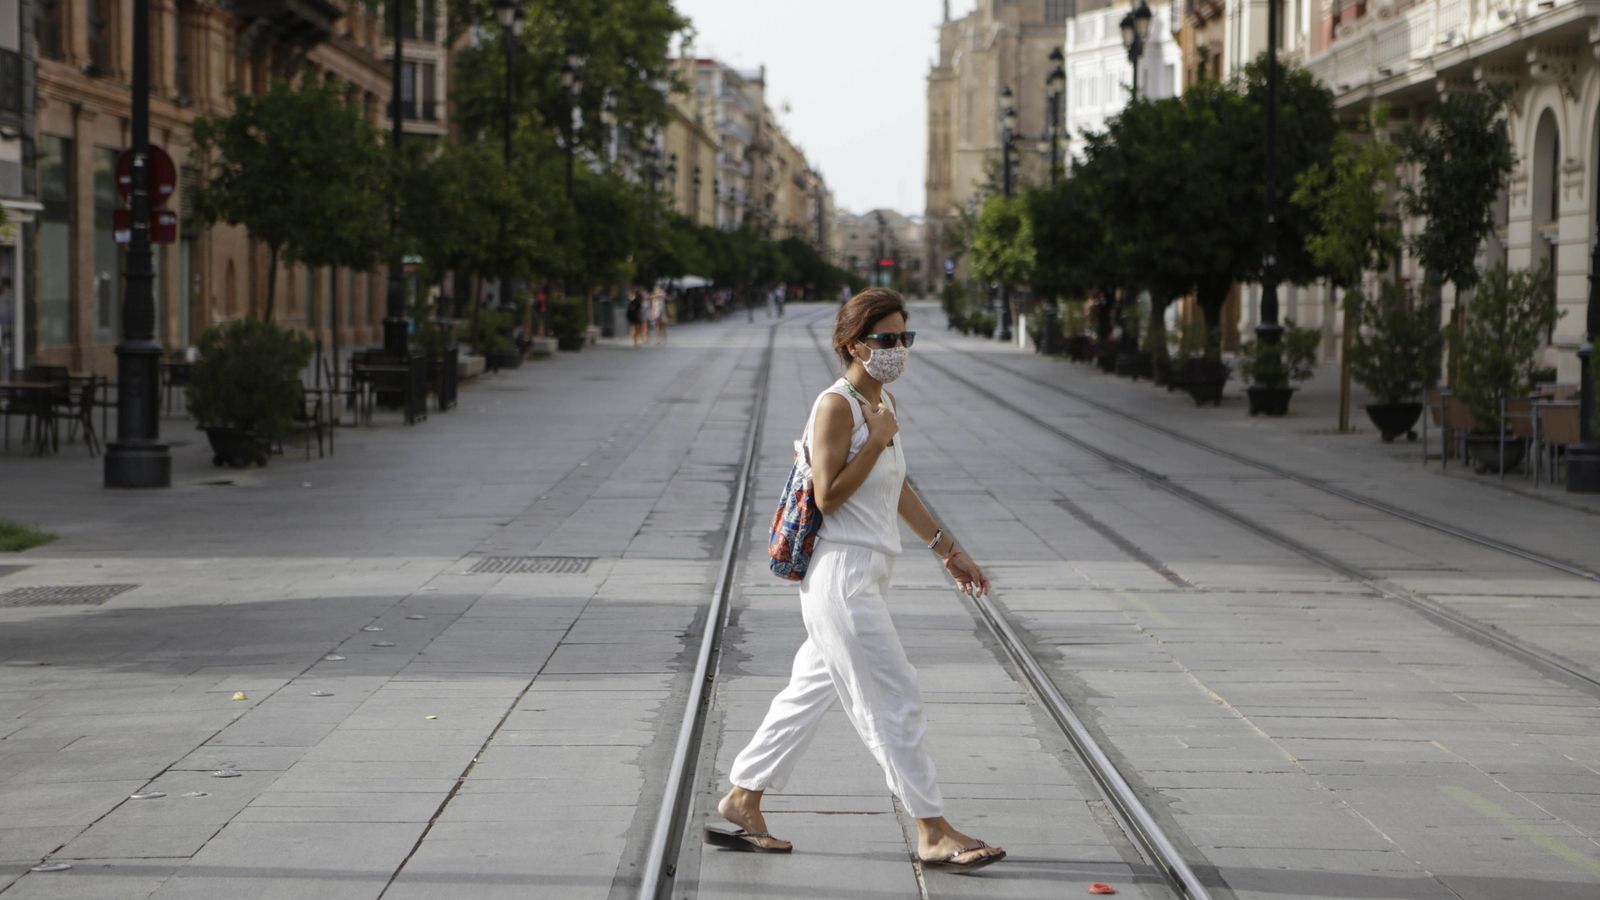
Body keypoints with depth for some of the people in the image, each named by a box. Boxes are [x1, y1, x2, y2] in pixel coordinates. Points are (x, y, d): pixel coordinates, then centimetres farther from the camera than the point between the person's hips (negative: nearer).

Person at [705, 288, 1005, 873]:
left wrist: (947, 550, 25)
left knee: (811, 691, 15)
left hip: (865, 577, 10)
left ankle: (741, 803, 24)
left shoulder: (882, 403, 13)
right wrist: (878, 439, -18)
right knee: (895, 704, -7)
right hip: (841, 576, -10)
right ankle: (934, 834, -3)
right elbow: (828, 495, -19)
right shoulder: (836, 406, -14)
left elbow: (897, 489, 23)